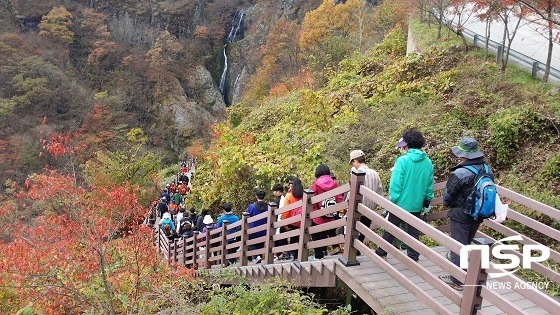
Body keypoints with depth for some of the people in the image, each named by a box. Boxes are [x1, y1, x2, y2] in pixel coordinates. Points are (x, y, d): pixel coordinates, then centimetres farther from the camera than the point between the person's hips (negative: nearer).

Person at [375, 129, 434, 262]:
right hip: (417, 204, 4)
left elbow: (395, 183, -16)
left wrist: (392, 200, -7)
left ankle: (382, 251, 24)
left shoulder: (403, 160, -16)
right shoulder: (428, 163, -2)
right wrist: (427, 200, 17)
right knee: (413, 231, 14)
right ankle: (413, 256, 20)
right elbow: (430, 185, 6)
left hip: (401, 202, -3)